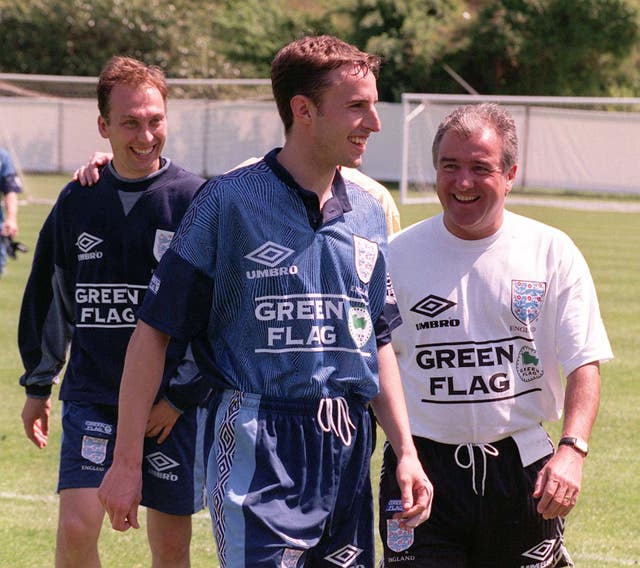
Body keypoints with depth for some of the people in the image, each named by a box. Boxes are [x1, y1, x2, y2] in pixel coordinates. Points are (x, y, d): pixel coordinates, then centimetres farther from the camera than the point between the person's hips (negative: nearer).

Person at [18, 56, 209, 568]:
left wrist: (181, 395, -7)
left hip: (173, 405, -2)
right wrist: (37, 385, 17)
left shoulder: (197, 201, -5)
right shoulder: (78, 202, 5)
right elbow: (48, 297, 16)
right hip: (92, 396, 2)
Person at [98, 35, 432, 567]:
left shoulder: (369, 213, 12)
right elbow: (154, 330, -4)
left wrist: (406, 452, 13)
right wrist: (127, 461, -7)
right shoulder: (230, 200, -5)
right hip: (256, 449, -6)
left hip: (348, 452, 6)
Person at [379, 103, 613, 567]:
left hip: (523, 468, 0)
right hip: (424, 469, 0)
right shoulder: (399, 255, 3)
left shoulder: (553, 253, 1)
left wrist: (572, 450, -17)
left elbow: (584, 365, -2)